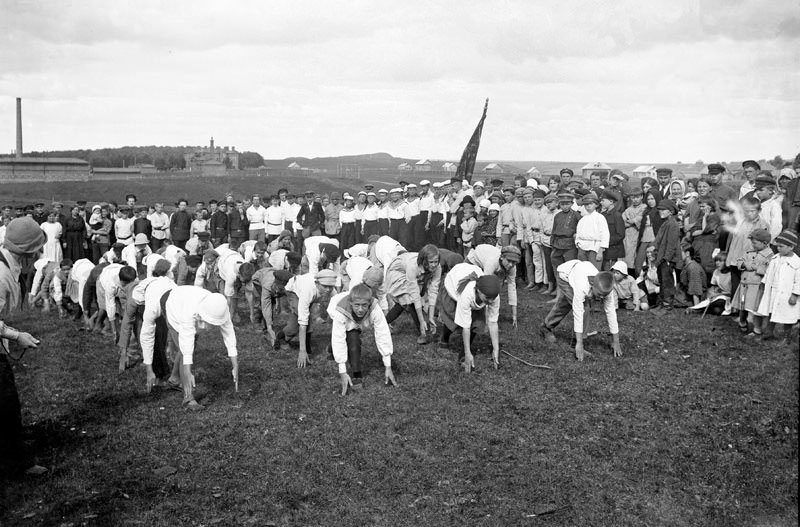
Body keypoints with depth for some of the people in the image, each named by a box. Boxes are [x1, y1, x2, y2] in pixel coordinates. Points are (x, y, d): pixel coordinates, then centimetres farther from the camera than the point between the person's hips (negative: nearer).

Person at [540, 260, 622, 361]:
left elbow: (611, 313, -26)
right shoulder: (581, 286, -47)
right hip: (564, 274, -5)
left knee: (564, 305, 23)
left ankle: (546, 327, 47)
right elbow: (578, 313, -44)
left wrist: (616, 341, -23)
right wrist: (579, 344, -43)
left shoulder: (606, 289, -33)